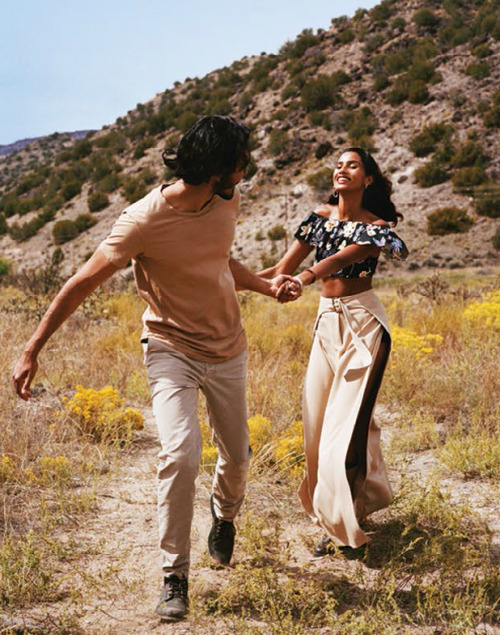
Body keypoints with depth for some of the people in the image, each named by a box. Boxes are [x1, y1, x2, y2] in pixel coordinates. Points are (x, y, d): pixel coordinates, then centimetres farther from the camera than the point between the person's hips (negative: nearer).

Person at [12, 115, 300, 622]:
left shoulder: (227, 203, -4)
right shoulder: (145, 220, -23)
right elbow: (83, 283, -18)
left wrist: (265, 286, 1)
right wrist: (32, 349, -19)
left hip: (228, 350, 6)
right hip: (172, 350, -5)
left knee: (236, 456, 15)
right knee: (181, 454, -24)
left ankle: (224, 513, 51)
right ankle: (174, 577, -7)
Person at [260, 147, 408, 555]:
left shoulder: (377, 226, -4)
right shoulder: (320, 217, 9)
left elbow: (345, 256, -24)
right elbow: (283, 269, 5)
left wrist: (306, 277, -43)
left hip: (363, 322, -5)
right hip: (327, 322, 6)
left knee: (346, 419, -7)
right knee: (318, 418, 5)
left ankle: (343, 526, 6)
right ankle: (366, 496, 25)